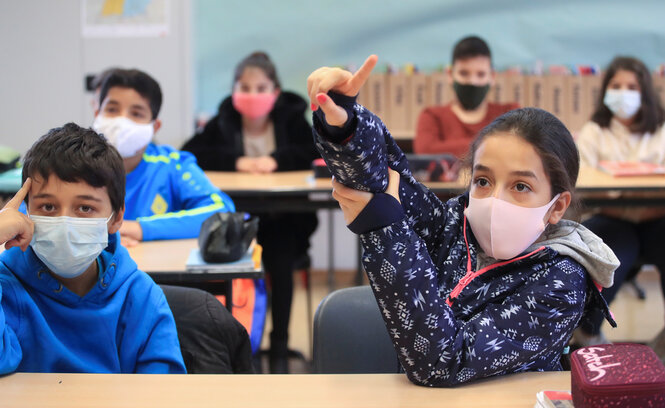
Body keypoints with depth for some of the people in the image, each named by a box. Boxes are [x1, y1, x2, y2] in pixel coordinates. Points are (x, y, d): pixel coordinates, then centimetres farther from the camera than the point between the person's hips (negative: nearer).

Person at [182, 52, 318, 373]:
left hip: (282, 222, -1)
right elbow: (189, 154, -8)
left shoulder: (292, 119, 2)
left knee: (280, 260, -30)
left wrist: (277, 160, -21)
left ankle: (279, 345, -13)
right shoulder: (223, 123, 3)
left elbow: (320, 154, -10)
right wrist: (235, 161, -19)